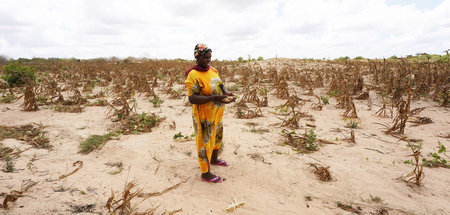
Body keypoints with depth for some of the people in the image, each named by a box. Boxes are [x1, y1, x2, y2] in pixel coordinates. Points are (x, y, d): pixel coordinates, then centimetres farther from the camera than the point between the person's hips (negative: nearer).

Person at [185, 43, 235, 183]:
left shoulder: (212, 70, 3)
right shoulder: (193, 75, -21)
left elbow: (219, 84, 13)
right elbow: (192, 98, -26)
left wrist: (226, 92, -10)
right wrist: (214, 98, -33)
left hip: (217, 112, 8)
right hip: (204, 115, -8)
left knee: (217, 135, 24)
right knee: (205, 142, 4)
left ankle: (214, 159, 49)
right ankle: (205, 174, 20)